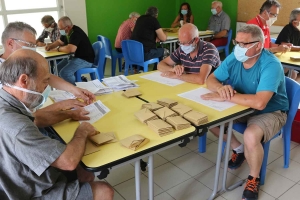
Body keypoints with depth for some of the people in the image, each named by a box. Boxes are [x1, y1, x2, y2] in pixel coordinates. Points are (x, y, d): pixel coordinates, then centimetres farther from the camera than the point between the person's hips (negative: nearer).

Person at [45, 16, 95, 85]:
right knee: (58, 68, 12)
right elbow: (59, 42, 24)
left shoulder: (76, 33, -23)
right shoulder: (66, 32, 7)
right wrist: (50, 46, 4)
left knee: (64, 73, -24)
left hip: (85, 59, -11)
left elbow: (70, 49, -35)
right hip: (75, 56, 11)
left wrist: (58, 49, -16)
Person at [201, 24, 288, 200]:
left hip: (270, 112, -6)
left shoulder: (271, 65, -29)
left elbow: (259, 103, -41)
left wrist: (224, 97, -37)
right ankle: (238, 149, 15)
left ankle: (254, 179, -3)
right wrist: (221, 88, -30)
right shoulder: (234, 57, -9)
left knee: (251, 136, -35)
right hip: (242, 106, 7)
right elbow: (211, 79, -6)